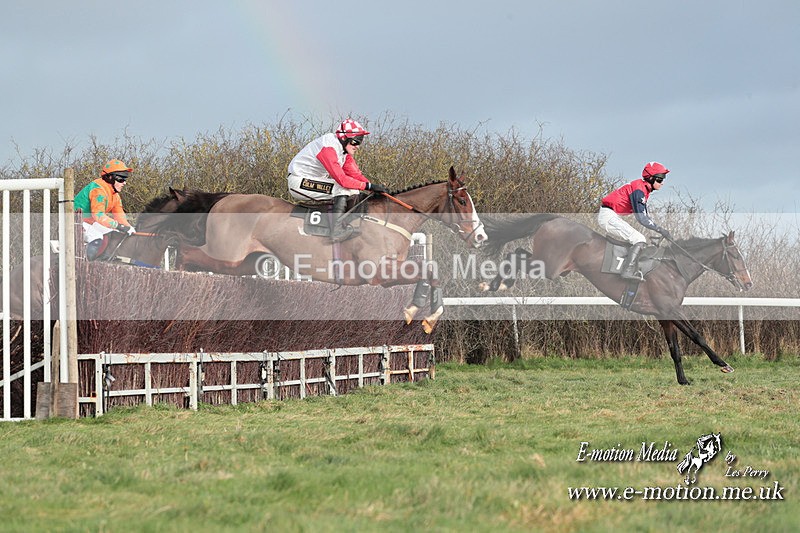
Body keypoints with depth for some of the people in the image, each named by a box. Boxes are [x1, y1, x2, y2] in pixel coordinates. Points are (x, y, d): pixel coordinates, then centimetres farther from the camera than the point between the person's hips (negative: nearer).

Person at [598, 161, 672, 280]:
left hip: (613, 216, 11)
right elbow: (641, 218, -22)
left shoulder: (644, 190, 13)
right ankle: (628, 271, -25)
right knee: (639, 240, -17)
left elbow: (645, 216, 19)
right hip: (608, 215, -11)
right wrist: (661, 230, -19)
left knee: (636, 241, 15)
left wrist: (660, 229, 9)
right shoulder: (638, 190, -19)